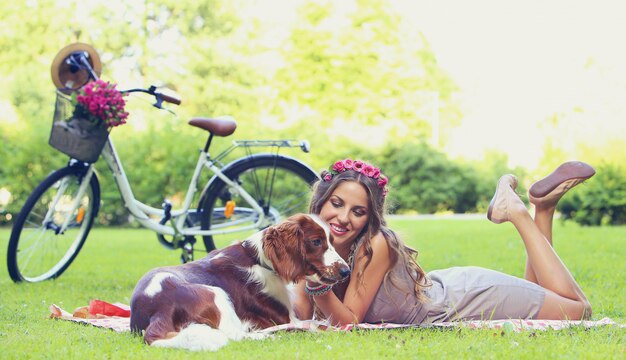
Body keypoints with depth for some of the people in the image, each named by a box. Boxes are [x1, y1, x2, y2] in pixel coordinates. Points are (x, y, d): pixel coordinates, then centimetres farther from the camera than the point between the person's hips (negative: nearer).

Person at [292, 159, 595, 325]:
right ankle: (541, 208, 24)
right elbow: (303, 315, -20)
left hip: (464, 298, -6)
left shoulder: (374, 244, -34)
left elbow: (349, 320, -32)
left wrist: (319, 287, -48)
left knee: (578, 312, 7)